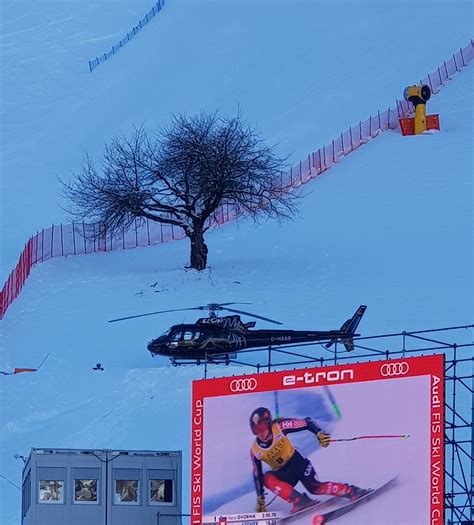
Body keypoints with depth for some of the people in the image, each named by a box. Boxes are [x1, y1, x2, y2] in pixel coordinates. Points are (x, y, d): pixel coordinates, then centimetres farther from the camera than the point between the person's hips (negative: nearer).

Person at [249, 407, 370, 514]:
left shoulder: (279, 427, -20)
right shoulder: (255, 451, -12)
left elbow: (307, 423, -15)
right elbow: (257, 475, -2)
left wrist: (319, 433, -33)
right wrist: (260, 499, 0)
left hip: (297, 462, -2)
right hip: (282, 473, 2)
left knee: (314, 487, -22)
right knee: (267, 479, -26)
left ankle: (351, 491, -13)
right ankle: (300, 501, -29)